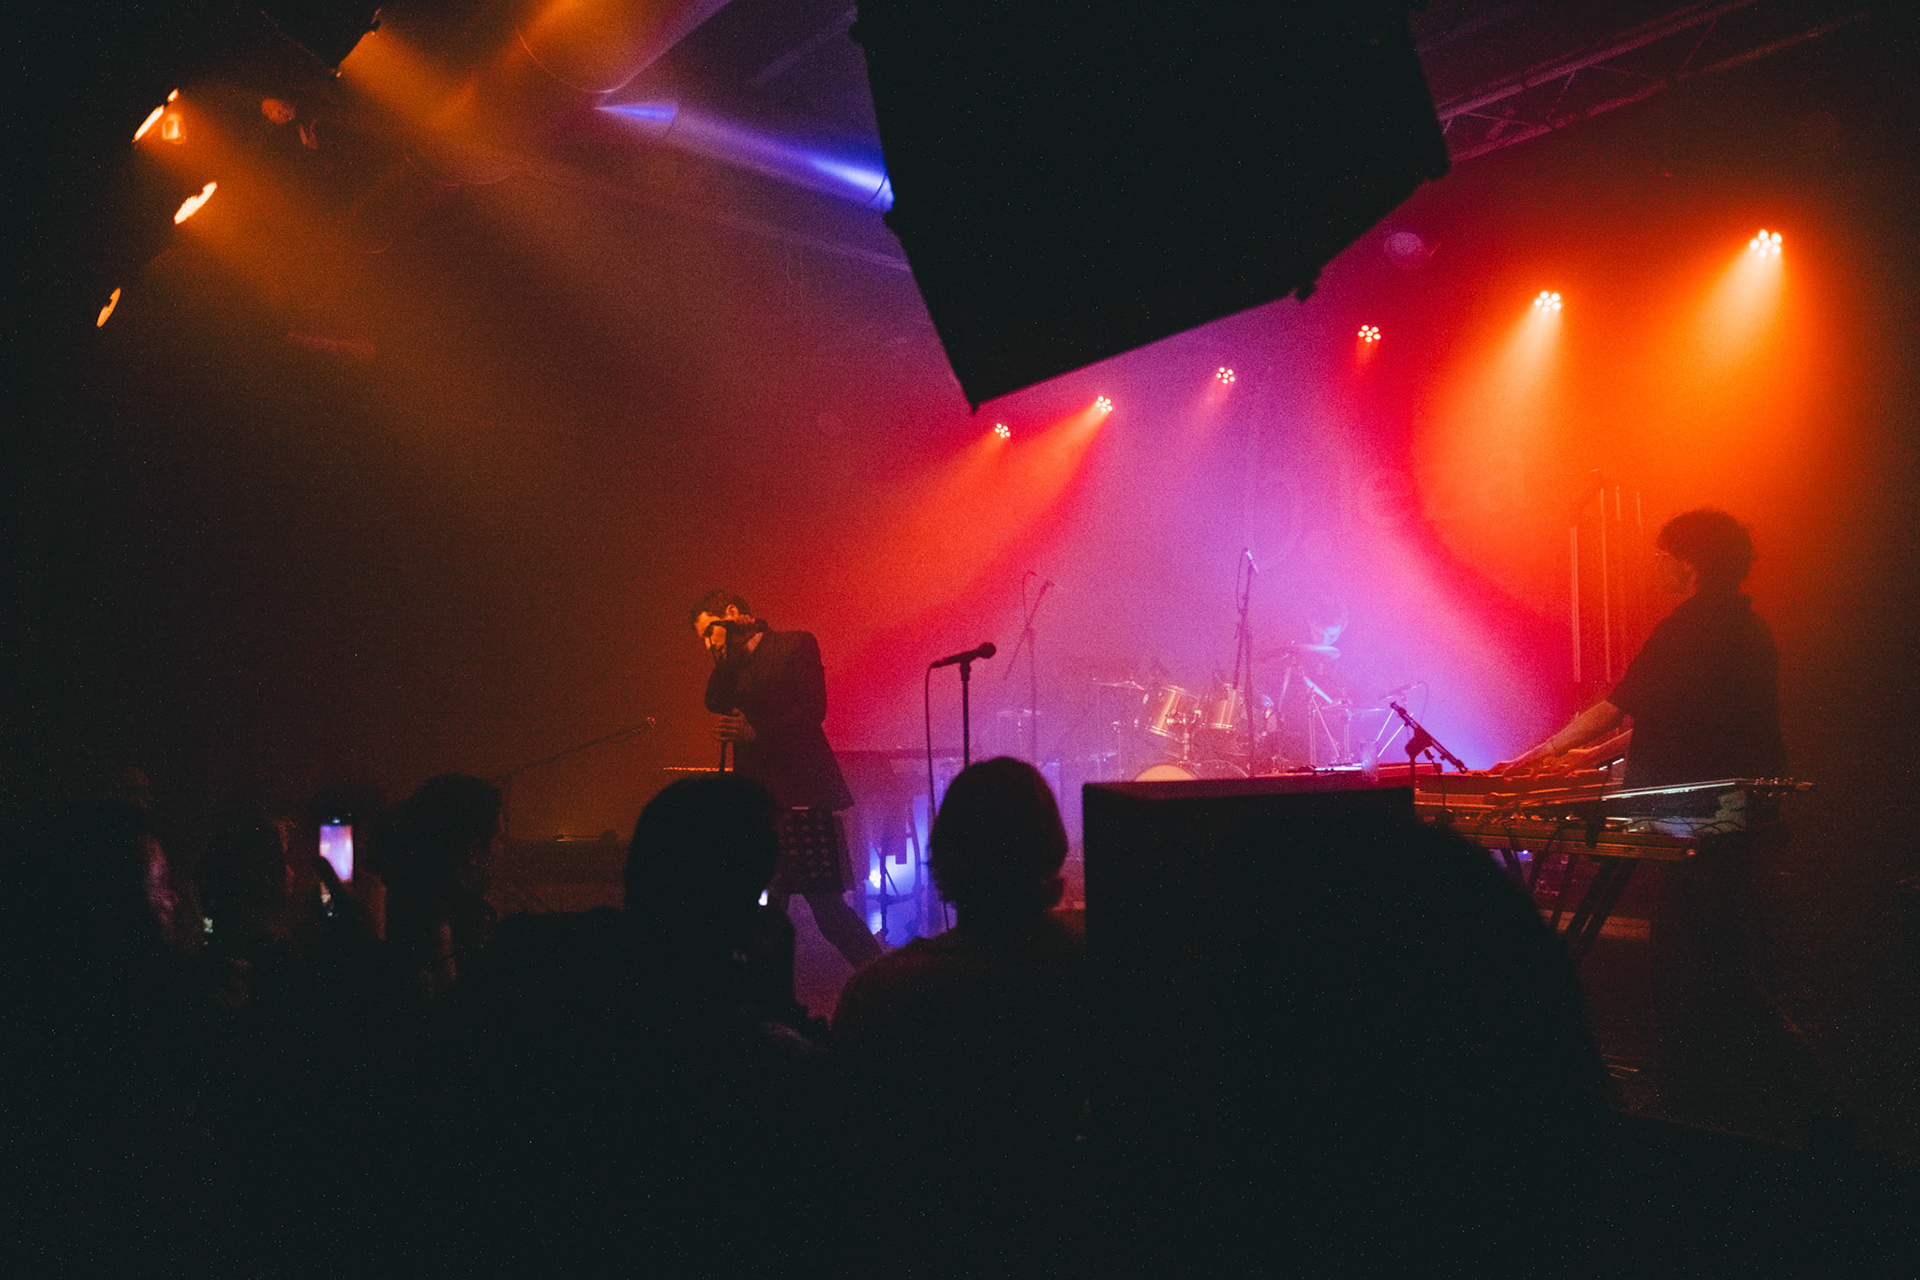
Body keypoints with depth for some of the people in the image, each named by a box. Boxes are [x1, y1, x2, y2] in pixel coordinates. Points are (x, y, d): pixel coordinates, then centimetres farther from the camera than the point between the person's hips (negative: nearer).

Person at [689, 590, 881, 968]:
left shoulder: (797, 644, 3)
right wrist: (725, 652, -2)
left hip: (800, 792, -6)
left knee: (827, 905, -6)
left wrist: (755, 733, -14)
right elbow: (715, 703, 3)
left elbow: (812, 709, -8)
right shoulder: (731, 666, 20)